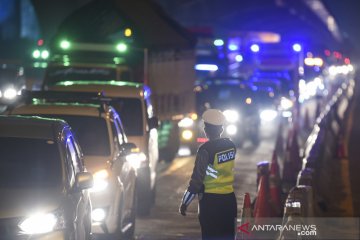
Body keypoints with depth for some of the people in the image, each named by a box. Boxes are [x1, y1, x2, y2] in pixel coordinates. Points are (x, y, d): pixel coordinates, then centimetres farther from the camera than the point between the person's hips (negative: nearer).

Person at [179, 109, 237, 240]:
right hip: (229, 198, 6)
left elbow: (197, 179, -15)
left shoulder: (206, 149, -16)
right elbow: (227, 168, 9)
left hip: (210, 200, -6)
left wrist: (185, 203, -8)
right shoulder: (231, 145, 3)